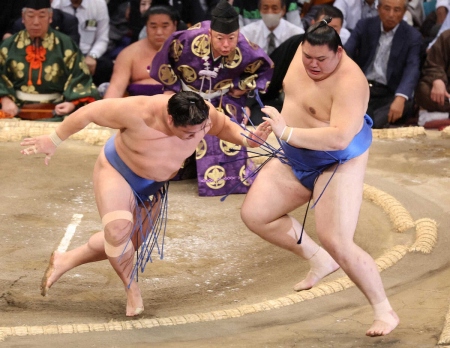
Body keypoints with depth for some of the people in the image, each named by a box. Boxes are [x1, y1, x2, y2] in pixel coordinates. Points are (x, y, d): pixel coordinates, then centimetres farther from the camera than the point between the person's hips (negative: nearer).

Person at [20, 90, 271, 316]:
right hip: (117, 170, -5)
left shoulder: (204, 115, -26)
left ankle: (64, 261, 30)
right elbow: (90, 112, -26)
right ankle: (132, 288, -6)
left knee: (127, 243, 12)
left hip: (154, 186, 5)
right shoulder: (139, 113, -39)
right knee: (118, 229, -29)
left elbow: (224, 126, -2)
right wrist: (54, 141, -16)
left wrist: (246, 140, -22)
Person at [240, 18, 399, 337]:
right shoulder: (305, 51, -4)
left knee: (336, 243, -17)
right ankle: (319, 260, 16)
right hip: (295, 160, 9)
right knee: (254, 214, 1)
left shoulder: (349, 82, -30)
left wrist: (287, 133, -42)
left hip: (338, 164, -9)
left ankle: (385, 311, -3)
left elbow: (340, 138, -40)